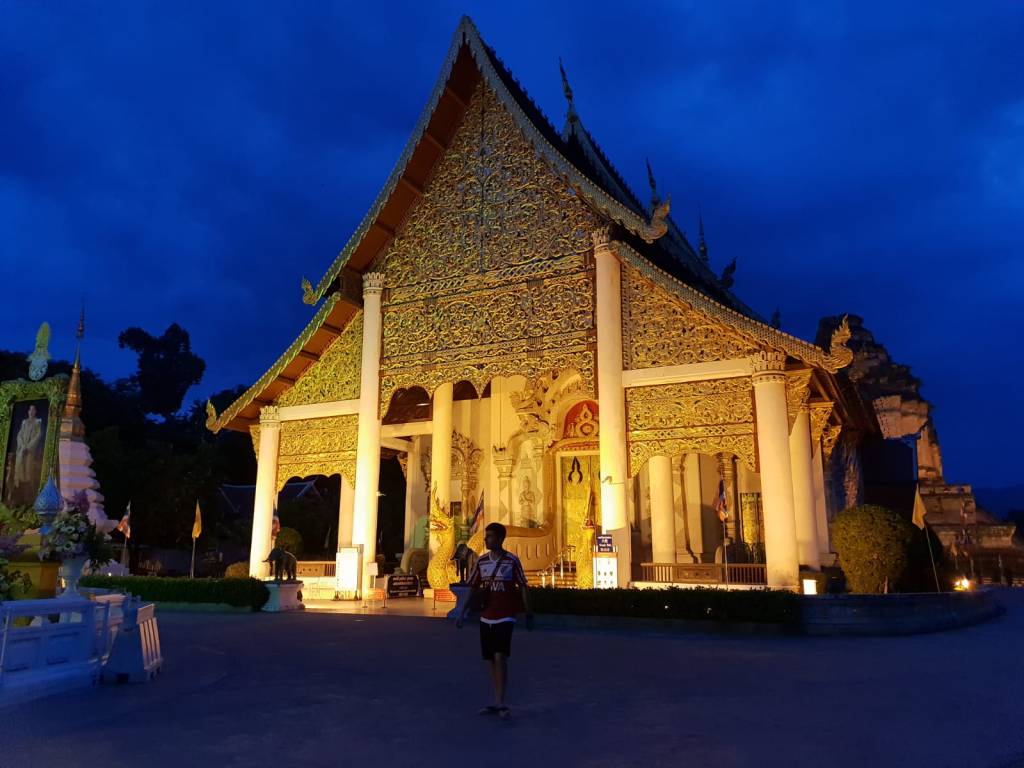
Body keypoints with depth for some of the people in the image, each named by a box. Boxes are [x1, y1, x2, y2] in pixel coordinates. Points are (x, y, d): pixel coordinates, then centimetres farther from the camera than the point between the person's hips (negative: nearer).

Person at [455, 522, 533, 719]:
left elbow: (523, 588, -2)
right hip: (486, 618, 5)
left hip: (505, 617, -5)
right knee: (491, 661, 10)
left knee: (500, 658, -15)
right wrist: (462, 612, 0)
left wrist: (528, 615, -1)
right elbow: (473, 589, 8)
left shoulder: (512, 560, -8)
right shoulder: (481, 561, 4)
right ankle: (498, 702, 21)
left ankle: (500, 703, -6)